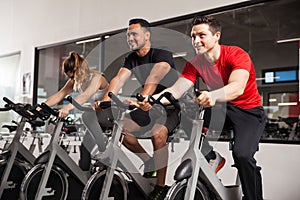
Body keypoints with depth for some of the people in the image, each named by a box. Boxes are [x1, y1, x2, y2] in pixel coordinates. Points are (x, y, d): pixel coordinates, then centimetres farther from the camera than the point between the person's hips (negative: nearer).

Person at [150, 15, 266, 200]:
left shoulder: (237, 55, -21)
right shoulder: (195, 63, -7)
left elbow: (237, 88, -39)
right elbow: (176, 90, -19)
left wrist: (212, 96, -60)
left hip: (249, 111, -5)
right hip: (222, 108, 5)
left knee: (242, 154, -29)